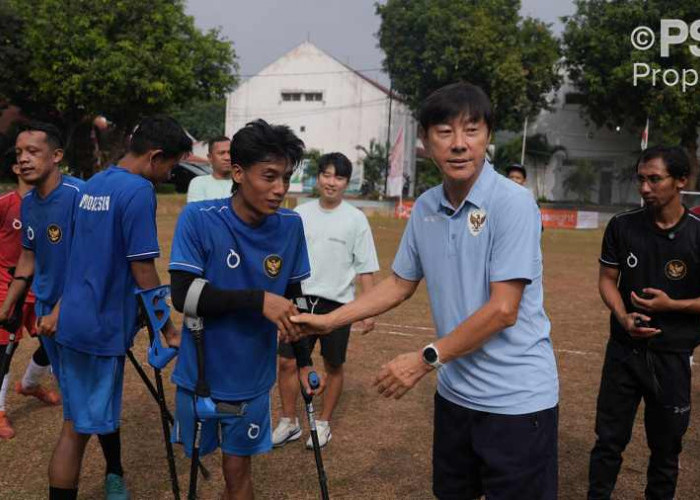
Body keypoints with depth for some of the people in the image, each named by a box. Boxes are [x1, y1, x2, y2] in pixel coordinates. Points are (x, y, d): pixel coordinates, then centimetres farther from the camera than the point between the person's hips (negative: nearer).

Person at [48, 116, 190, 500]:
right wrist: (168, 330, -9)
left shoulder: (92, 184, 10)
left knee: (99, 411, 19)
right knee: (79, 427, 1)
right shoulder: (139, 190, -16)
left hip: (74, 320, 8)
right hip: (103, 325, -8)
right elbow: (143, 271, -18)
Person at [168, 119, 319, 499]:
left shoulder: (290, 226, -6)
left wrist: (303, 359, 5)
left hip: (252, 378, 2)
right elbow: (183, 295, -22)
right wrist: (258, 300, -28)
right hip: (199, 374, -1)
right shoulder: (198, 218, -17)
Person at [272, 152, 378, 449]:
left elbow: (365, 269, -5)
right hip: (301, 299, 3)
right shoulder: (300, 213, 4)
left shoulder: (355, 219, -5)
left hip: (337, 304, -2)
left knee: (333, 367, 10)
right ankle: (289, 423, 20)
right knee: (287, 362, 2)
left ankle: (323, 424, 27)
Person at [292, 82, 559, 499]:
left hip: (517, 398, -6)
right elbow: (400, 285, 12)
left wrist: (426, 359, -18)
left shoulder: (513, 203, -18)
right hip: (456, 391, 6)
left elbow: (502, 310, -21)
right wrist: (328, 320, 8)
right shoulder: (425, 208, 2)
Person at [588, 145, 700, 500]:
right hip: (623, 350, 1)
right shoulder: (622, 226, -2)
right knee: (609, 440, 9)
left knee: (666, 446, 13)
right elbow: (607, 279, 4)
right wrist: (623, 317, -14)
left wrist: (672, 304, -19)